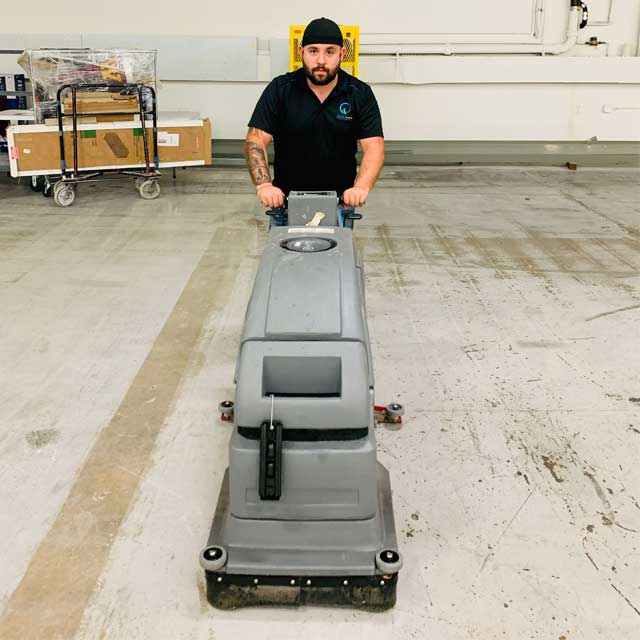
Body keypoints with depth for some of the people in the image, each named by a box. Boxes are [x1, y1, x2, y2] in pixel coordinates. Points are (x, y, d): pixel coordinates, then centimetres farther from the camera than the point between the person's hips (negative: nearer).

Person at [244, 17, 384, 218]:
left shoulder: (360, 94, -5)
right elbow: (256, 140, -10)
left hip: (340, 199, 1)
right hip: (286, 198, 0)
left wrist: (361, 187, -31)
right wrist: (264, 185, -27)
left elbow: (374, 147, -12)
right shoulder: (279, 90, -5)